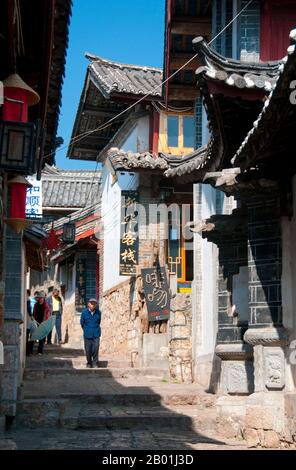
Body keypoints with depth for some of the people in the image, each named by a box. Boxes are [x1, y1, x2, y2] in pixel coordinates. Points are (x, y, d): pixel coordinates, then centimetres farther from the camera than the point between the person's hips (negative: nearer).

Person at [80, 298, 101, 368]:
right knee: (88, 349, 5)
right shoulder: (84, 312, -7)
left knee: (96, 348, -9)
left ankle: (95, 363, 5)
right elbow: (82, 323, 7)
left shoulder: (98, 312, -4)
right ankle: (89, 362, 23)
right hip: (87, 334, 0)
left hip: (96, 334, 0)